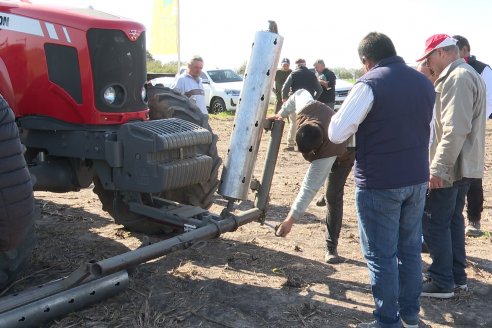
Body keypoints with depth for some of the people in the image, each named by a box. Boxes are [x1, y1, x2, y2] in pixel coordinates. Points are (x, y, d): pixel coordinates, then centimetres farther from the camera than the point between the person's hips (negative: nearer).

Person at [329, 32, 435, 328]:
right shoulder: (424, 82, 9)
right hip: (417, 180, 7)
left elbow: (336, 134, -14)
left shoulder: (369, 84, -15)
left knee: (381, 256, 4)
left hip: (379, 184, -7)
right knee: (411, 250, 17)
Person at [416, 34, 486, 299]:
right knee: (453, 219, 17)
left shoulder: (457, 78, -18)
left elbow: (455, 130, -26)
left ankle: (442, 283, 8)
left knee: (435, 223, -2)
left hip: (448, 167, -10)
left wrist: (439, 168, -25)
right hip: (463, 165, 10)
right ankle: (457, 276, 27)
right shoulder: (468, 75, 16)